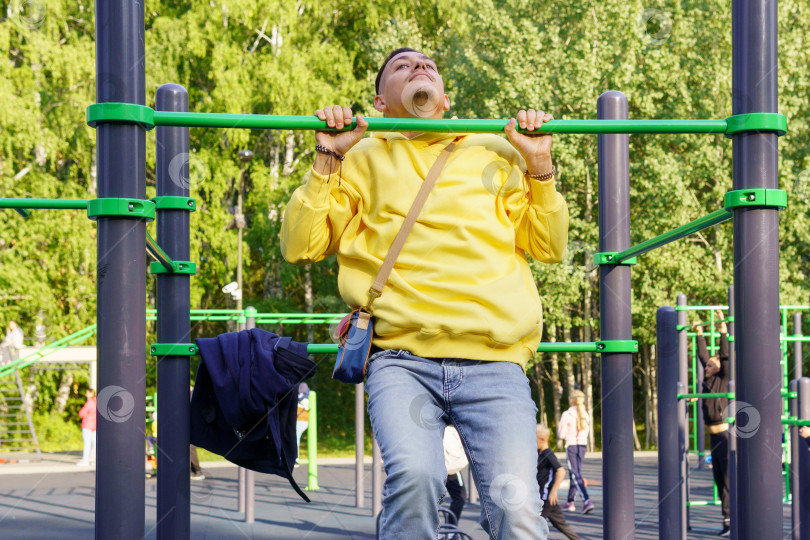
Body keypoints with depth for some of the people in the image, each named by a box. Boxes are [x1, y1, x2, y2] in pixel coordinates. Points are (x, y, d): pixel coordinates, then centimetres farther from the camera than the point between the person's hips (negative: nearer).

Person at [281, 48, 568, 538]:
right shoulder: (364, 159, 22)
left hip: (494, 361, 1)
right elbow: (299, 248, 14)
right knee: (414, 475, -31)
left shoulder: (495, 153, 25)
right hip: (403, 357, -1)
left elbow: (550, 248, 24)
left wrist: (539, 166, 13)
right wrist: (327, 160, 6)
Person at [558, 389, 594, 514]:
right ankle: (570, 502, 21)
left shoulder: (567, 415, -10)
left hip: (571, 445, -6)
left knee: (576, 475, -8)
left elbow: (561, 434, -9)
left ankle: (587, 501, -24)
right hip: (583, 445, 6)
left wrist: (559, 430, 12)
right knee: (574, 474, 16)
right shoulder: (586, 415, 6)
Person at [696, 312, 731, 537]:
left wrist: (723, 331, -19)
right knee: (719, 480, 9)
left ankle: (733, 522, -8)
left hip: (726, 434, -8)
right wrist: (700, 335, 28)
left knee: (729, 480, -8)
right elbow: (703, 355, 23)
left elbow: (725, 357, -16)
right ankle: (727, 520, 14)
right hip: (715, 436, 8)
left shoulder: (724, 380, -5)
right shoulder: (709, 379, 13)